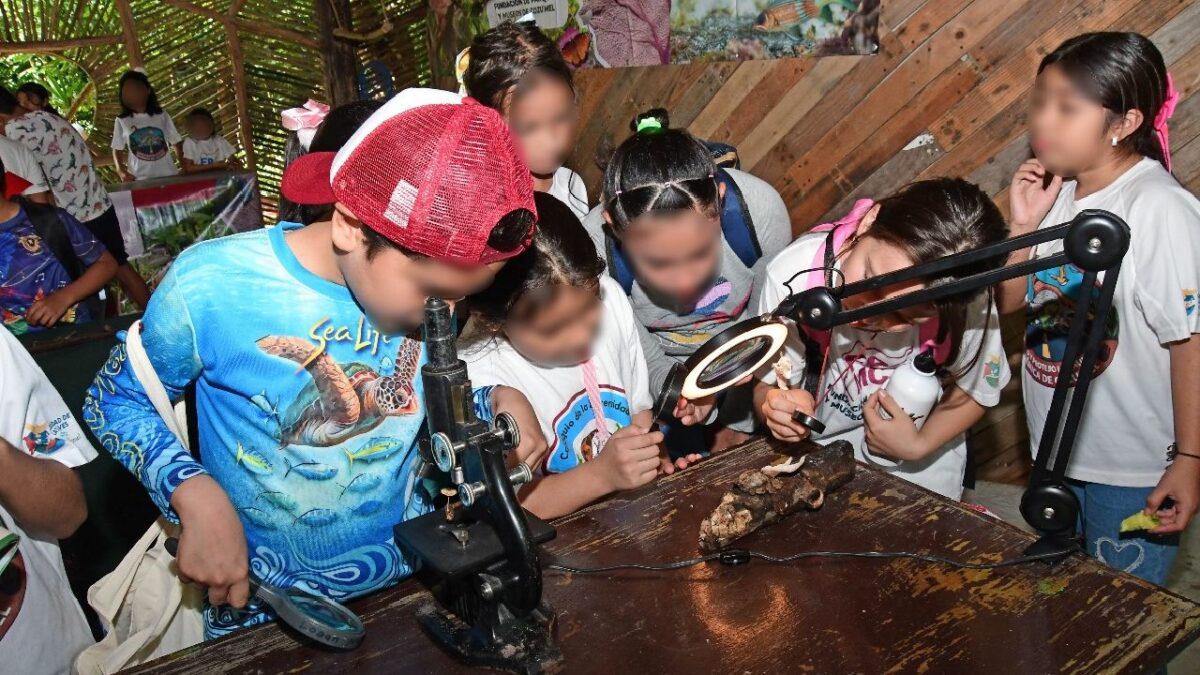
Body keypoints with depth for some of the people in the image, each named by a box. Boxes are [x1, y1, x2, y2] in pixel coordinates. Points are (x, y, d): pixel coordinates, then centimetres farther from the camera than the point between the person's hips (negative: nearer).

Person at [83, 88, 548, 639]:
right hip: (262, 601, -3)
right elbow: (113, 399, -7)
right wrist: (196, 496, -23)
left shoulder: (428, 273, -11)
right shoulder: (209, 285, -23)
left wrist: (501, 399, -15)